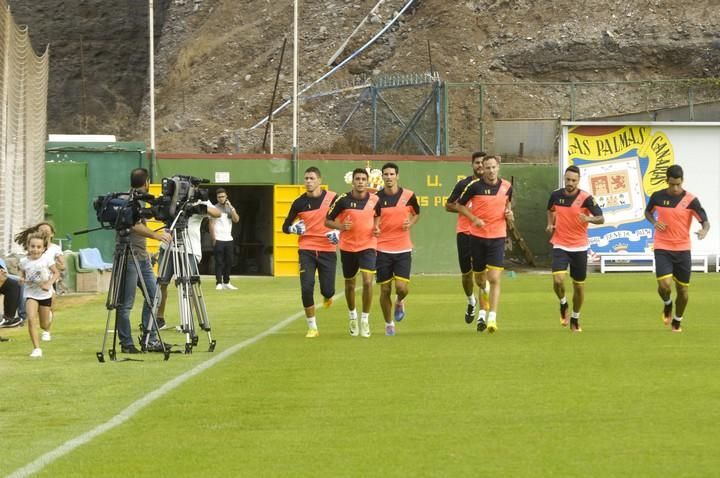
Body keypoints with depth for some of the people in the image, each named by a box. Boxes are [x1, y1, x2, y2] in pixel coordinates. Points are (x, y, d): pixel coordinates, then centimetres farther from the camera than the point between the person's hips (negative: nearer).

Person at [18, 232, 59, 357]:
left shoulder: (47, 260, -12)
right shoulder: (24, 261, -6)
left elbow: (56, 273, -3)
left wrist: (49, 284, -19)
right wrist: (22, 279, -10)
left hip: (45, 294, -1)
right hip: (31, 294, 1)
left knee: (44, 325, 9)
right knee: (31, 319, -22)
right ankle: (36, 348, -16)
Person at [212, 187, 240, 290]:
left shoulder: (230, 208, 12)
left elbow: (236, 219, -2)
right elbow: (211, 225, -5)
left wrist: (230, 207, -8)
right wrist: (213, 238, -13)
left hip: (229, 239, 5)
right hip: (218, 240, -5)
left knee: (229, 262, 8)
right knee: (219, 262, -6)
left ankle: (226, 282, 17)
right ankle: (219, 283, -5)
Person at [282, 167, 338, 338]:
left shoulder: (332, 198, -3)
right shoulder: (299, 203, 0)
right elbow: (286, 227, 8)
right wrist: (294, 228, -14)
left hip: (327, 250, 0)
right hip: (306, 250, 0)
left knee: (328, 290, -1)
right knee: (306, 288, -12)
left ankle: (327, 296, 40)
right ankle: (312, 328, 1)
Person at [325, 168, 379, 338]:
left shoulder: (375, 200, -4)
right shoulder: (343, 200, -10)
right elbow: (327, 221, -2)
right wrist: (340, 226, -21)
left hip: (367, 247, 0)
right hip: (348, 247, 0)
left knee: (367, 281, -16)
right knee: (350, 285, 13)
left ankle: (365, 320, -2)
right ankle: (353, 316, 38)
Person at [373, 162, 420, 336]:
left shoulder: (408, 196, -1)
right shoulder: (376, 198, -3)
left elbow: (416, 213, 16)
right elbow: (372, 221, 4)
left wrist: (411, 223, -5)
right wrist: (375, 229, -19)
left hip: (403, 249, 0)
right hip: (382, 250, 0)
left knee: (402, 287, -11)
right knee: (385, 290, 2)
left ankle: (399, 302, 26)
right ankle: (389, 324, 20)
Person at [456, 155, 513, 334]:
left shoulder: (506, 187, 1)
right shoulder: (474, 186, -7)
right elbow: (459, 205, 3)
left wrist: (509, 213, -2)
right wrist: (474, 218, -11)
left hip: (498, 237, 0)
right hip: (477, 236, 0)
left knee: (494, 279, -12)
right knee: (479, 279, 11)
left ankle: (492, 318, -13)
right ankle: (482, 312, 32)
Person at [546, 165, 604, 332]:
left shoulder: (585, 198, -11)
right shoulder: (556, 195, -1)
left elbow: (601, 218, -15)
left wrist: (589, 219, -35)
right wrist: (550, 224, 4)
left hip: (579, 246, -1)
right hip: (560, 245, 1)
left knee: (579, 285, 7)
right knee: (558, 280, -18)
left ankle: (575, 318, 28)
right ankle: (563, 303, 14)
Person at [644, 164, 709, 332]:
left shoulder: (690, 200, -8)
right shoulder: (658, 196, -2)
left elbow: (705, 222, -10)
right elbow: (647, 212, 17)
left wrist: (704, 231, -34)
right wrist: (654, 222, -6)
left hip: (683, 249, 0)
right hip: (662, 249, 0)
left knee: (682, 289, 6)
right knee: (664, 285, -17)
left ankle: (677, 321, 30)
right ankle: (667, 303, 19)